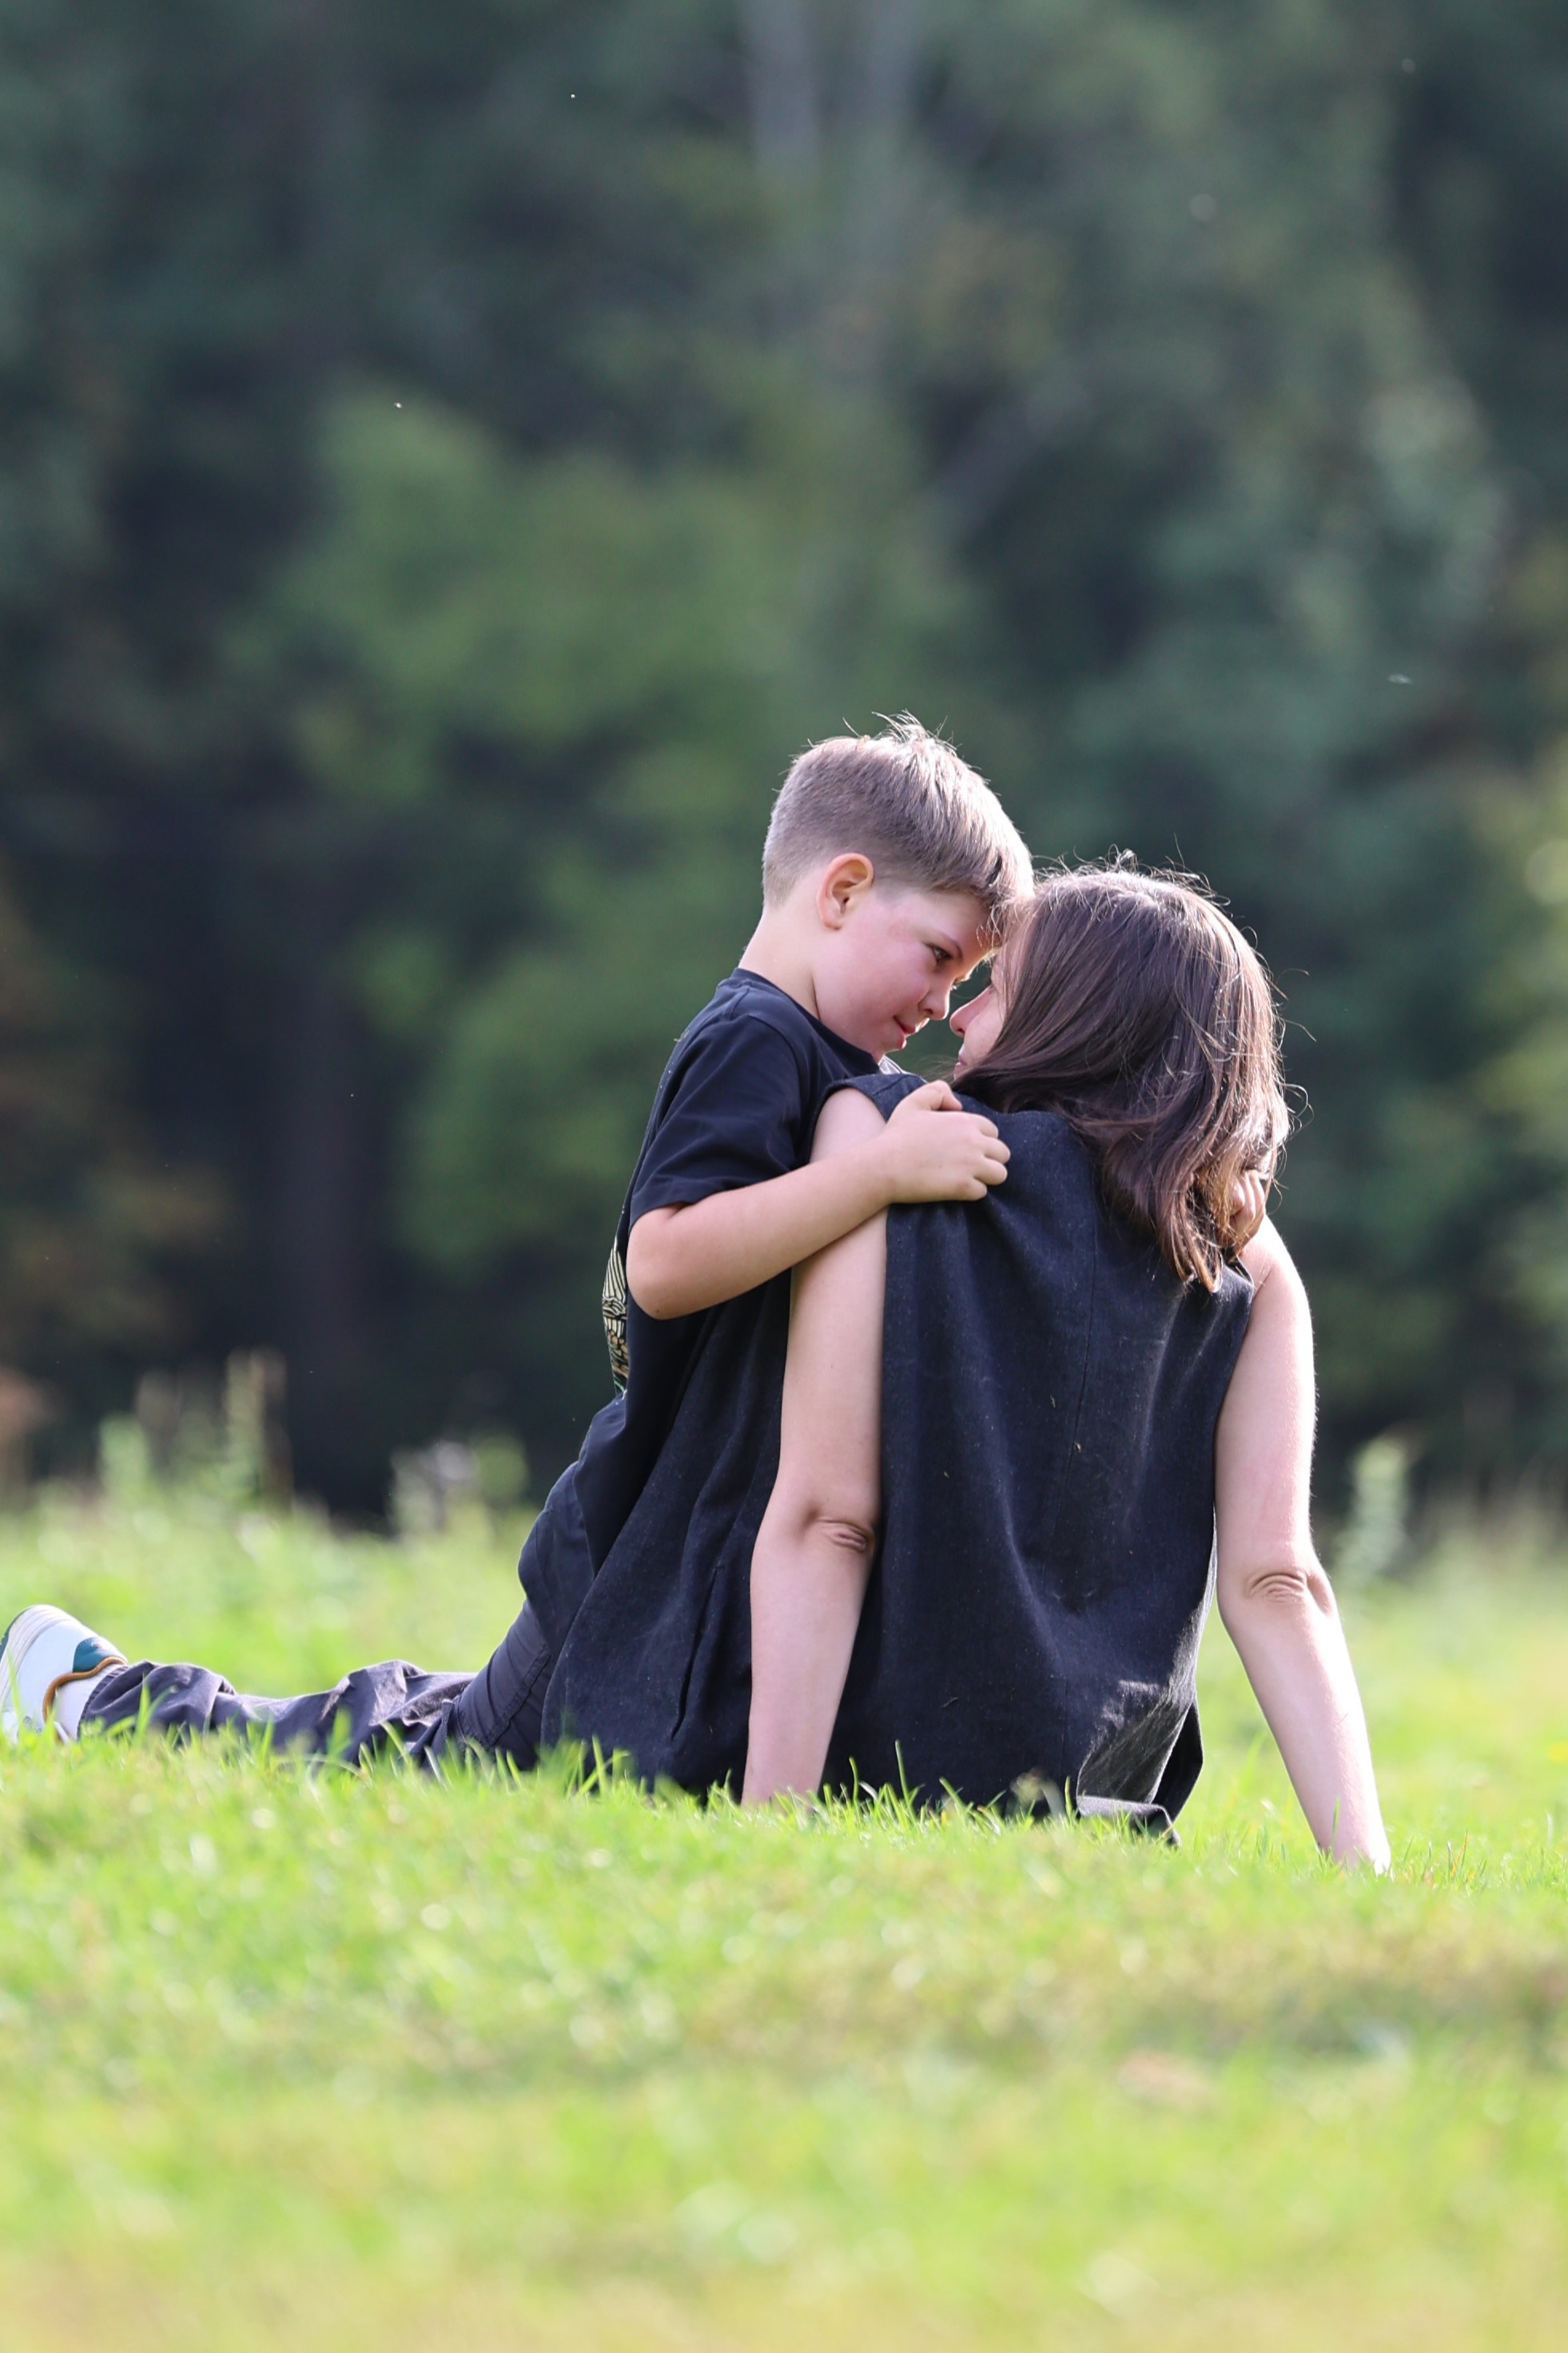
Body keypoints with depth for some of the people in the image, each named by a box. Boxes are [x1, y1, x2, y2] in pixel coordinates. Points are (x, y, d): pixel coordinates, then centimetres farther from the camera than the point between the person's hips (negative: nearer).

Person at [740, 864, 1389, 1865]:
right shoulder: (1247, 1263, 7)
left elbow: (824, 1517, -11)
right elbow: (1274, 1580, -3)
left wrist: (768, 1826, -16)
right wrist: (1363, 1864, -5)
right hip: (1108, 1803, 5)